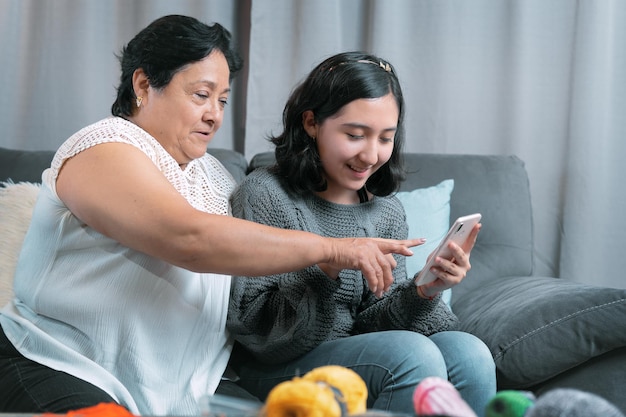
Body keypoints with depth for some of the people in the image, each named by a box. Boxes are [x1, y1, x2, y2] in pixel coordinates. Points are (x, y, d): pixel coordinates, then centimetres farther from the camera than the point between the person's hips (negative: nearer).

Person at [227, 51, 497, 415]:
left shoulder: (387, 211, 7)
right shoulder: (265, 195, -11)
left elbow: (372, 322, 4)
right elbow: (250, 327, -14)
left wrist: (424, 293, -17)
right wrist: (327, 272, -29)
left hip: (359, 354, 5)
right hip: (278, 367, -5)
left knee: (469, 353, -20)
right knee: (413, 354, -28)